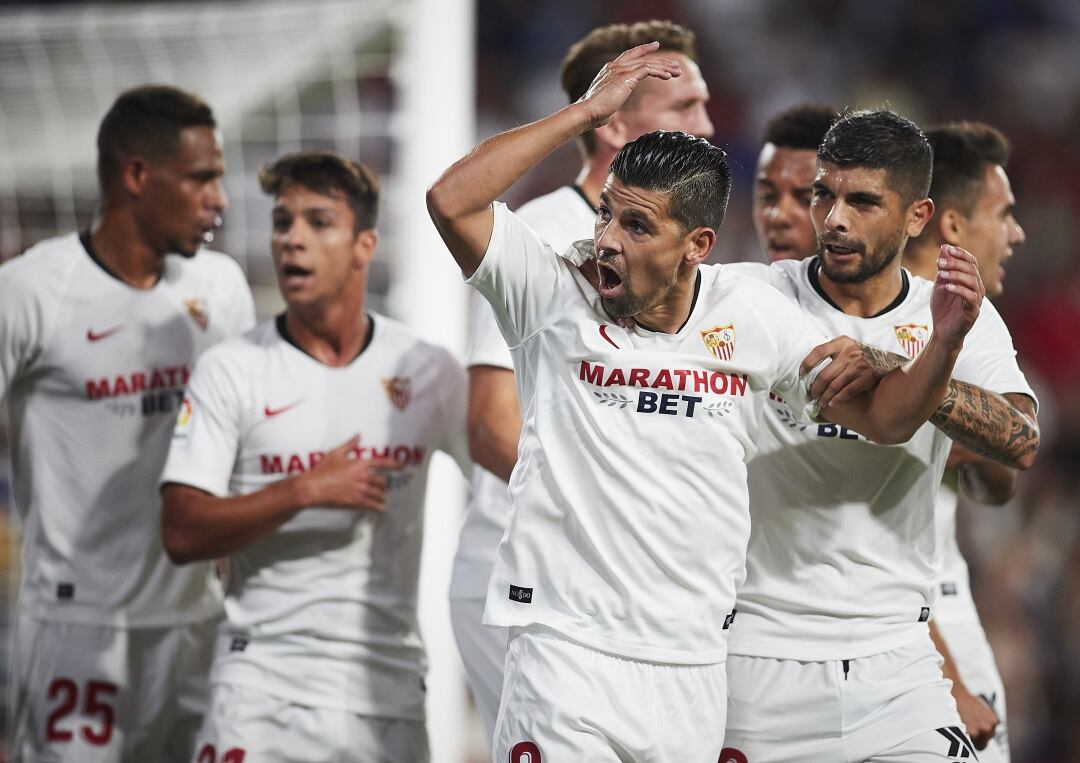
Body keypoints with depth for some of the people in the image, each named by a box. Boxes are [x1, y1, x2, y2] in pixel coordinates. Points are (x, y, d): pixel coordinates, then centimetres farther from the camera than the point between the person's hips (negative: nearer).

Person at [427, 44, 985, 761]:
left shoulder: (752, 317, 4)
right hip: (567, 644, -3)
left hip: (695, 667, 3)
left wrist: (946, 338, -12)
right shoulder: (556, 297, -4)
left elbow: (885, 417, 8)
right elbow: (453, 201, -17)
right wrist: (586, 111, -15)